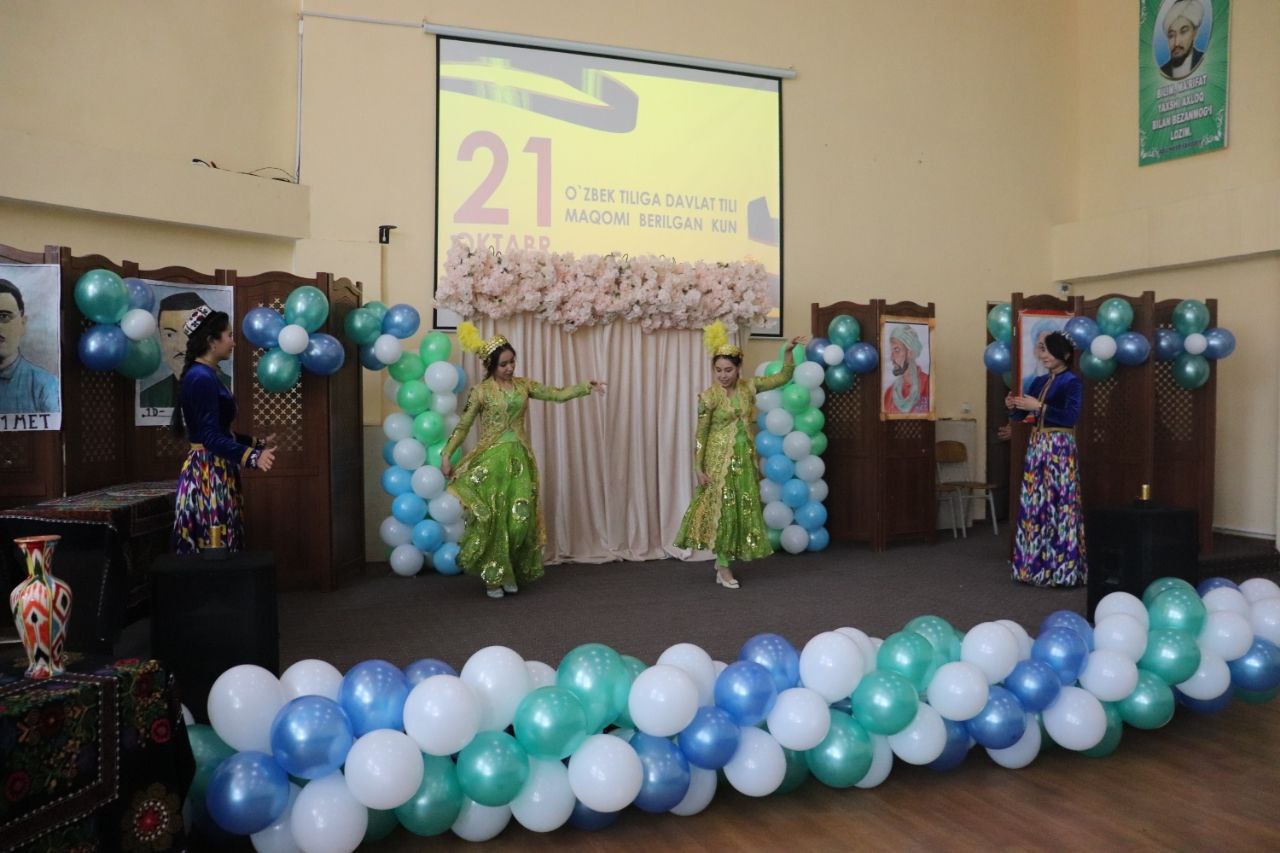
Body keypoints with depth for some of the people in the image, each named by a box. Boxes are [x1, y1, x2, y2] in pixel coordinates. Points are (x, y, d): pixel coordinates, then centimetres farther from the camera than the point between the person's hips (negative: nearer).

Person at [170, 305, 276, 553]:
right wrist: (252, 457, -35)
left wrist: (259, 443, 27)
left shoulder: (206, 376, 13)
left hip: (216, 474, 10)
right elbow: (211, 437, -24)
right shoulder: (201, 378, -18)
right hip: (207, 475, -10)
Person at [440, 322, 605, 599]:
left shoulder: (523, 385, 7)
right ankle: (493, 577, 10)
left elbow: (557, 394, 5)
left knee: (519, 518, 3)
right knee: (493, 519, -2)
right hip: (491, 459, -4)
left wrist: (586, 387, -6)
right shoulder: (481, 391, -4)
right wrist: (446, 455, -8)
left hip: (519, 459, 4)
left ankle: (509, 574, 18)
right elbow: (462, 426, -3)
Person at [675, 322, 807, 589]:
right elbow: (700, 435, -10)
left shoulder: (749, 387, 1)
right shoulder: (709, 397, -12)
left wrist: (789, 352, -7)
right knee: (722, 509, 0)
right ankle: (724, 567, 10)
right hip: (720, 459, -5)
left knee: (742, 509, 9)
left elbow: (783, 377, 7)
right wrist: (699, 468, -13)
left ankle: (723, 561, 23)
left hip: (745, 459, 5)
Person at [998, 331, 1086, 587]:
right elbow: (1022, 414, 12)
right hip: (1037, 446, 7)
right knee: (1034, 503, 7)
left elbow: (1071, 417, -18)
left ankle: (1064, 569, -2)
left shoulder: (1072, 382, -6)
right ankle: (1036, 565, 15)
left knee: (1060, 504, -7)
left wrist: (1039, 407, -23)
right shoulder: (1039, 381, 14)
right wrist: (1013, 407, -9)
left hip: (1060, 448, -7)